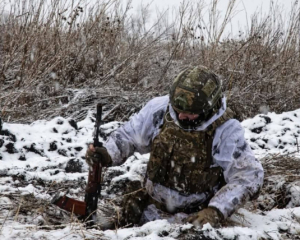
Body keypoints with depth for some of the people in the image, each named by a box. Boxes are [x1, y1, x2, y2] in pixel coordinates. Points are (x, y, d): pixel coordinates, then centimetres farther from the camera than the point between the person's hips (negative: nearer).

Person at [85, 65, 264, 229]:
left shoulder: (226, 131, -19)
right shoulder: (159, 110, -9)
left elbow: (248, 175, -19)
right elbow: (128, 135, 6)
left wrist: (216, 211, -31)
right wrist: (107, 154, -15)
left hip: (195, 217, -4)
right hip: (153, 204, 4)